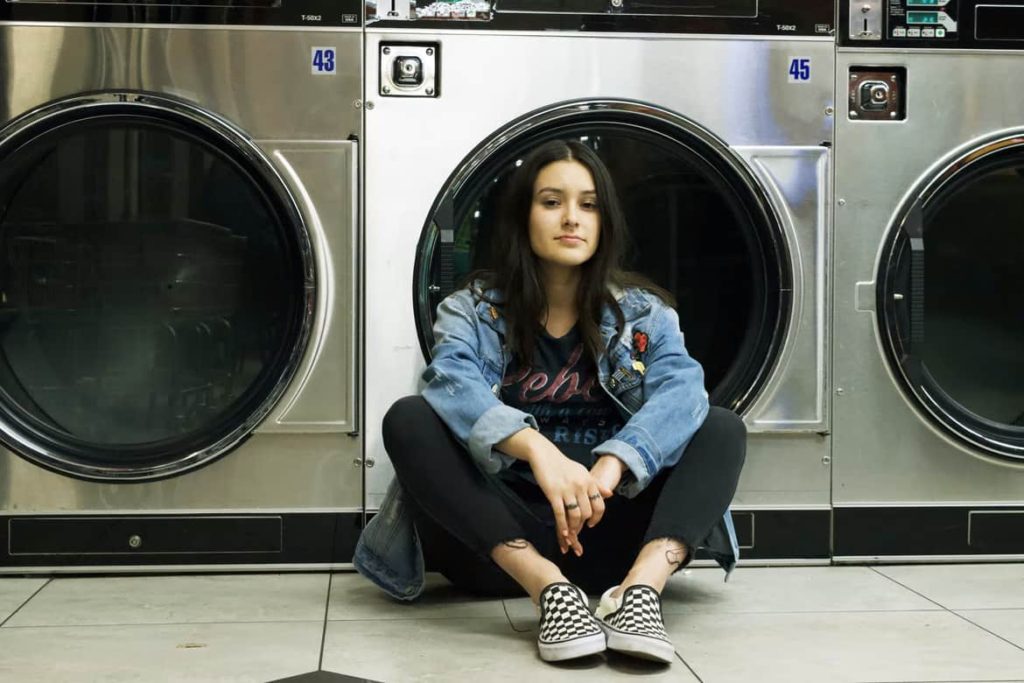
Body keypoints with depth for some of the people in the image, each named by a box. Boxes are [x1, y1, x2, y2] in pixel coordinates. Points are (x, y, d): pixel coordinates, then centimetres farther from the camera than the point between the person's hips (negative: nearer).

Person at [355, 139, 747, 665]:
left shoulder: (642, 311, 8)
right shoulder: (473, 310, 4)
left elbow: (681, 390, -14)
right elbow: (455, 387, -20)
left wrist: (610, 467, -34)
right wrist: (537, 449, -40)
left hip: (613, 534, 1)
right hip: (500, 539, -1)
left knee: (722, 428, -16)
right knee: (409, 420, -22)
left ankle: (640, 588, -41)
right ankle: (550, 588, -38)